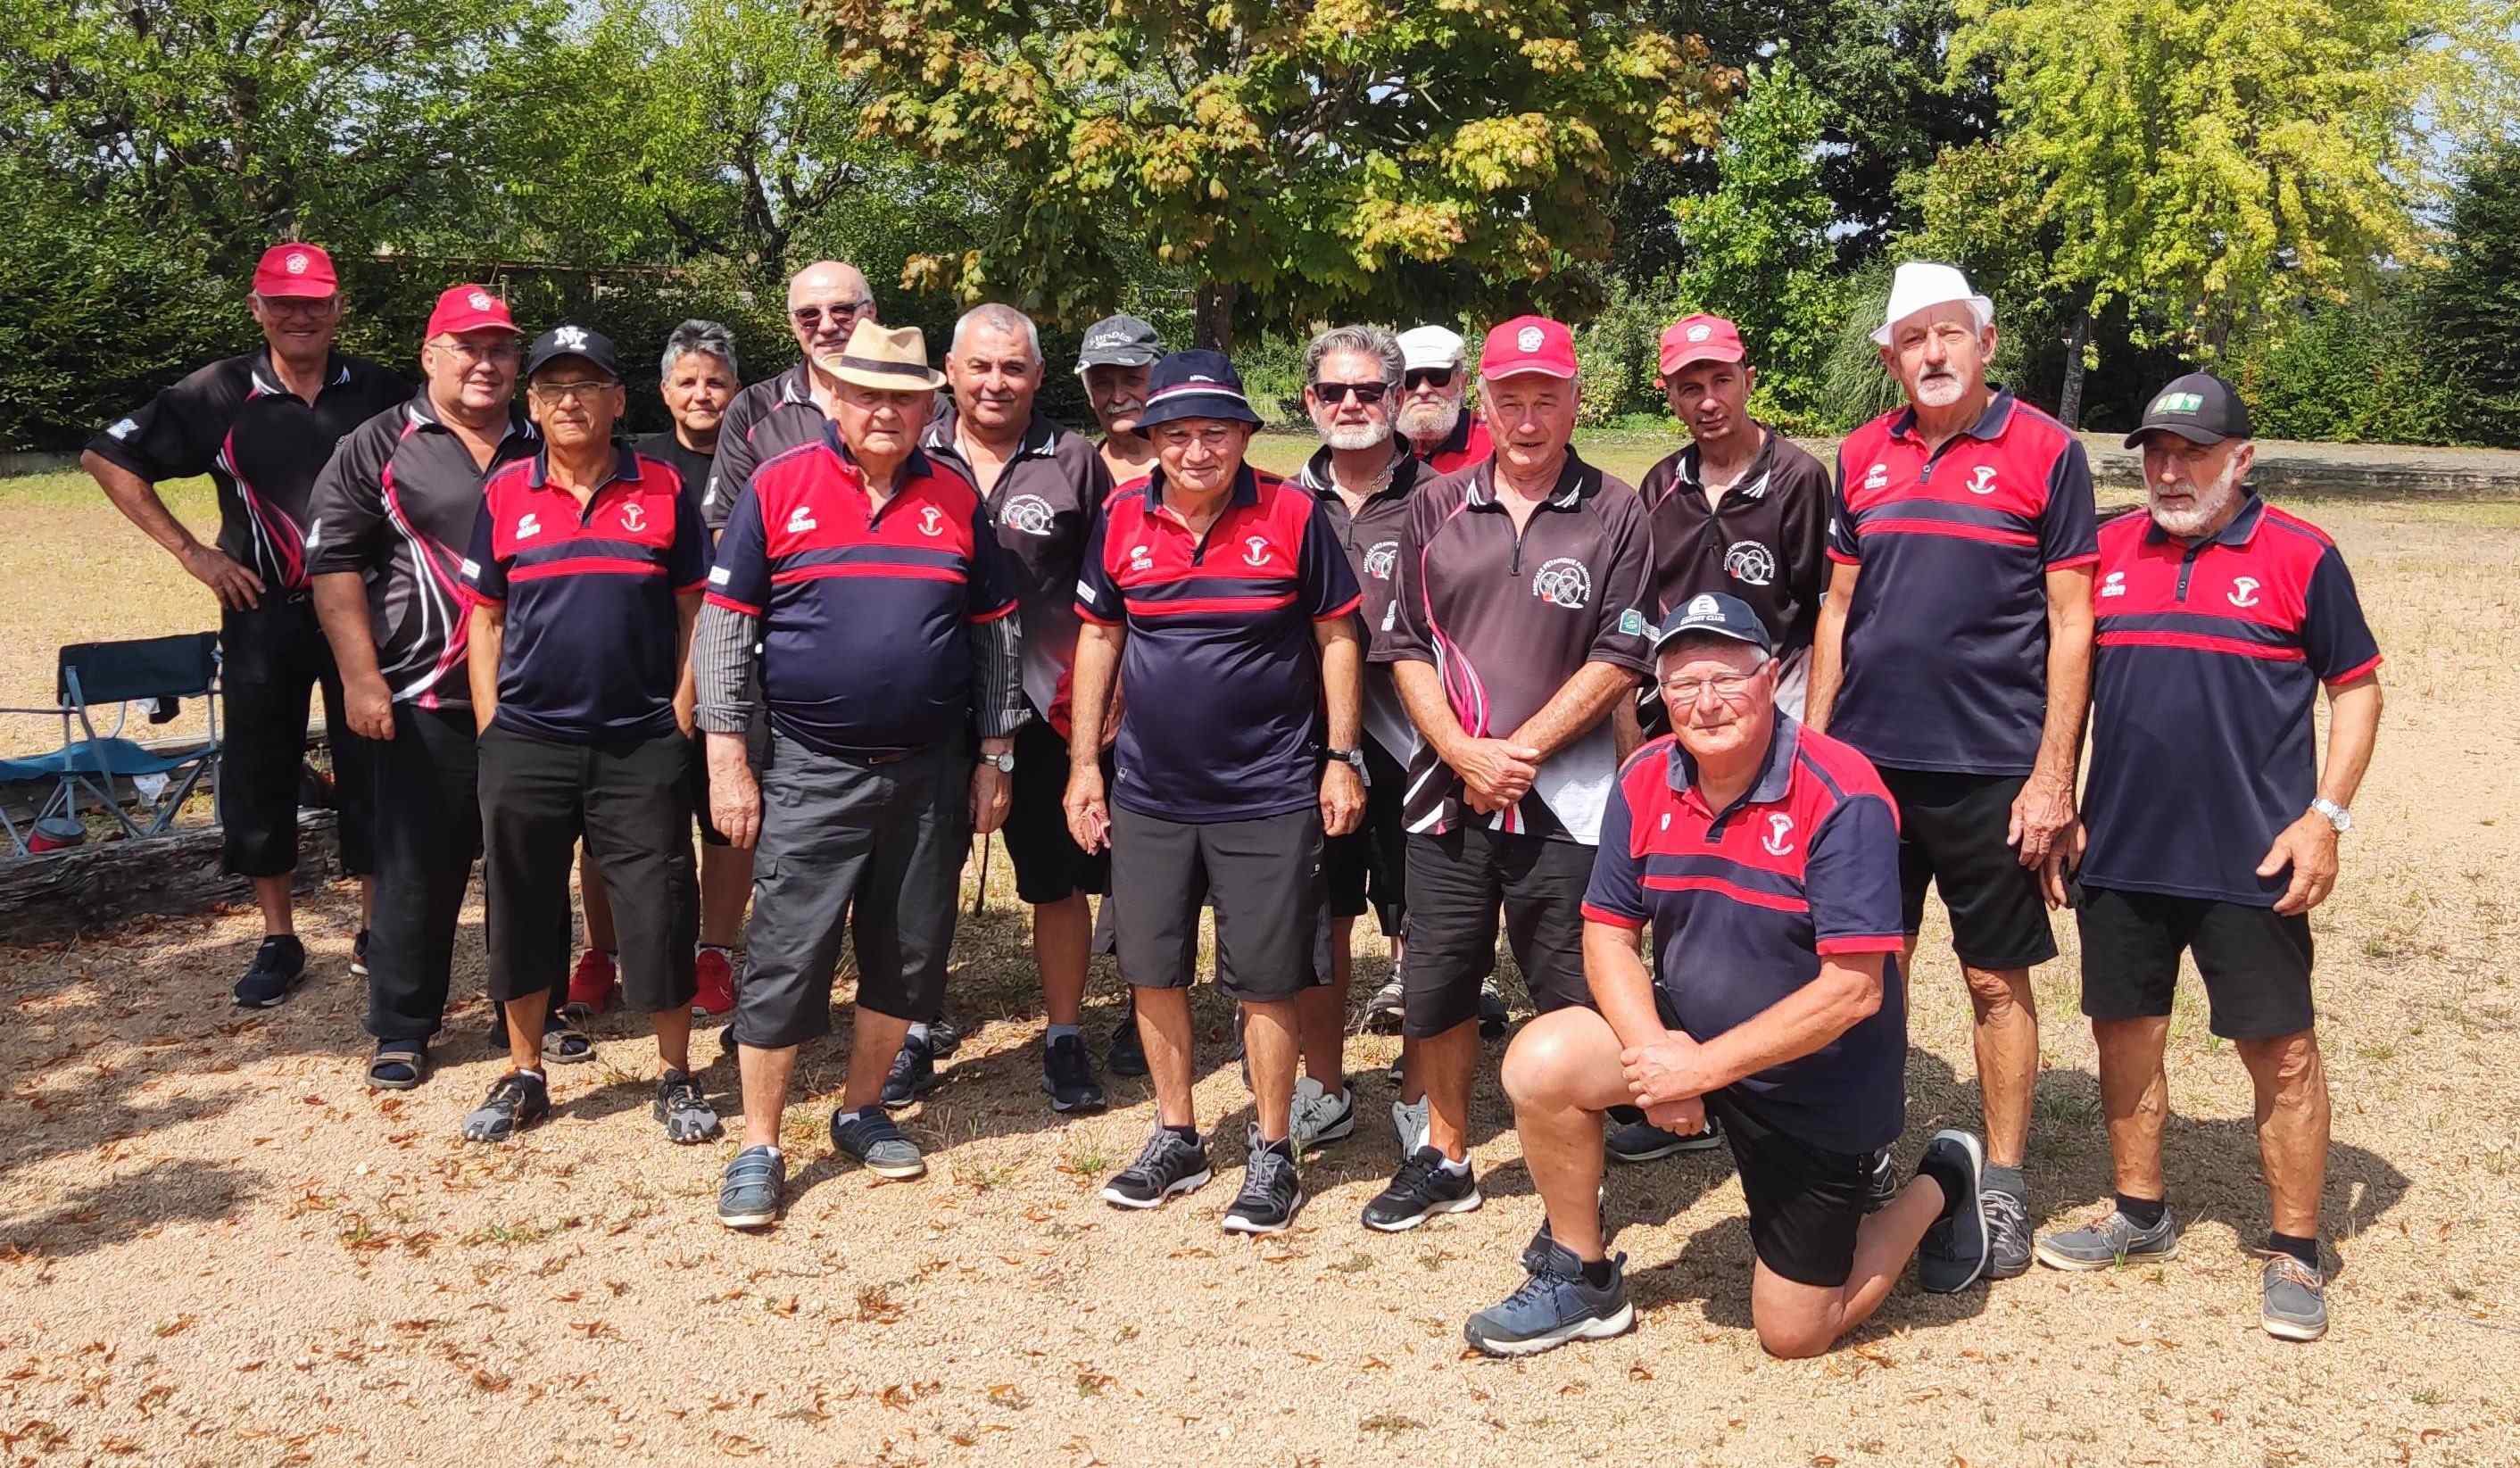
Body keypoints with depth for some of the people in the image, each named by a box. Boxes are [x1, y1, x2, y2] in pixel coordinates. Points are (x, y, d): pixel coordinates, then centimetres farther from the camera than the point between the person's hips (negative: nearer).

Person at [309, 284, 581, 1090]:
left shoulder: (543, 450, 11)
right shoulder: (378, 448, 1)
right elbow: (334, 562, -3)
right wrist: (361, 680, -10)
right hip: (427, 703, -3)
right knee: (418, 872, 3)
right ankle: (402, 1030, 16)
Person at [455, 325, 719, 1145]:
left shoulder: (665, 490, 2)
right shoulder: (504, 495, 5)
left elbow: (694, 612, 5)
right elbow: (484, 620, 9)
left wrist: (680, 721, -1)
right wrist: (490, 732, 3)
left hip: (642, 746, -2)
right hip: (526, 744, 2)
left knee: (660, 910, 1)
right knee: (521, 909, 10)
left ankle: (677, 1078, 17)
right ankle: (524, 1077, 26)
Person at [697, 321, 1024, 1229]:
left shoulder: (956, 501, 6)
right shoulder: (778, 489, -1)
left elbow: (993, 635, 11)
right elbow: (723, 627, -1)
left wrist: (994, 758, 9)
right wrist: (727, 759, -6)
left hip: (931, 773, 3)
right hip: (812, 774, -3)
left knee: (908, 954, 11)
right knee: (787, 959, -1)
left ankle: (862, 1112, 29)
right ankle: (759, 1149, 10)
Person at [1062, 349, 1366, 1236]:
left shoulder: (1293, 516, -7)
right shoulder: (1122, 520, 1)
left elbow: (1336, 636, 0)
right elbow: (1098, 637, 10)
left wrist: (1342, 756, -4)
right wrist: (1083, 761, 7)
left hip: (1268, 796, -3)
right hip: (1150, 794, 4)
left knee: (1265, 982, 3)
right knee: (1152, 971, 12)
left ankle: (1272, 1153, 19)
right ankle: (1176, 1139, 29)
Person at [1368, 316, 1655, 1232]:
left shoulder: (1615, 514, 0)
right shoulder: (1436, 509, 8)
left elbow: (1618, 660, -6)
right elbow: (1405, 647, 5)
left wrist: (1518, 752, -12)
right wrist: (1466, 754, -8)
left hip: (1566, 799, -3)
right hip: (1446, 791, 3)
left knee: (1574, 1000, 0)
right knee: (1435, 986, 12)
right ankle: (1442, 1159, 31)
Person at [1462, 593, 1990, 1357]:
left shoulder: (1843, 797, -25)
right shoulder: (1644, 783, -7)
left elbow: (1853, 991, -27)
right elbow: (1607, 936, -3)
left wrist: (1701, 1067, -27)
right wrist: (1656, 1050, -21)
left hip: (1818, 1086, -4)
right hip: (1686, 1039, 5)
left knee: (1793, 1333, 4)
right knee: (1542, 1060, -22)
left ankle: (1938, 1187, 29)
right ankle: (1582, 1280, 1)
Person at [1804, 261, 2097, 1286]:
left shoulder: (2044, 451, -3)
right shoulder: (1863, 457, 9)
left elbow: (2070, 623, -5)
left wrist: (2053, 775, -10)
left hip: (1992, 769, -4)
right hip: (1866, 760, 4)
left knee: (1996, 980, 6)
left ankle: (2001, 1184, 19)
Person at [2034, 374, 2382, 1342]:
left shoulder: (2300, 556, -2)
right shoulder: (2109, 551, 7)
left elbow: (2357, 688, 1)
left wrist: (2326, 814, -8)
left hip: (2251, 863, -4)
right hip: (2120, 855, 4)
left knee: (2282, 1051, 2)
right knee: (2124, 1033, 12)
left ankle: (2294, 1254, 16)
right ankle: (2140, 1215, 30)